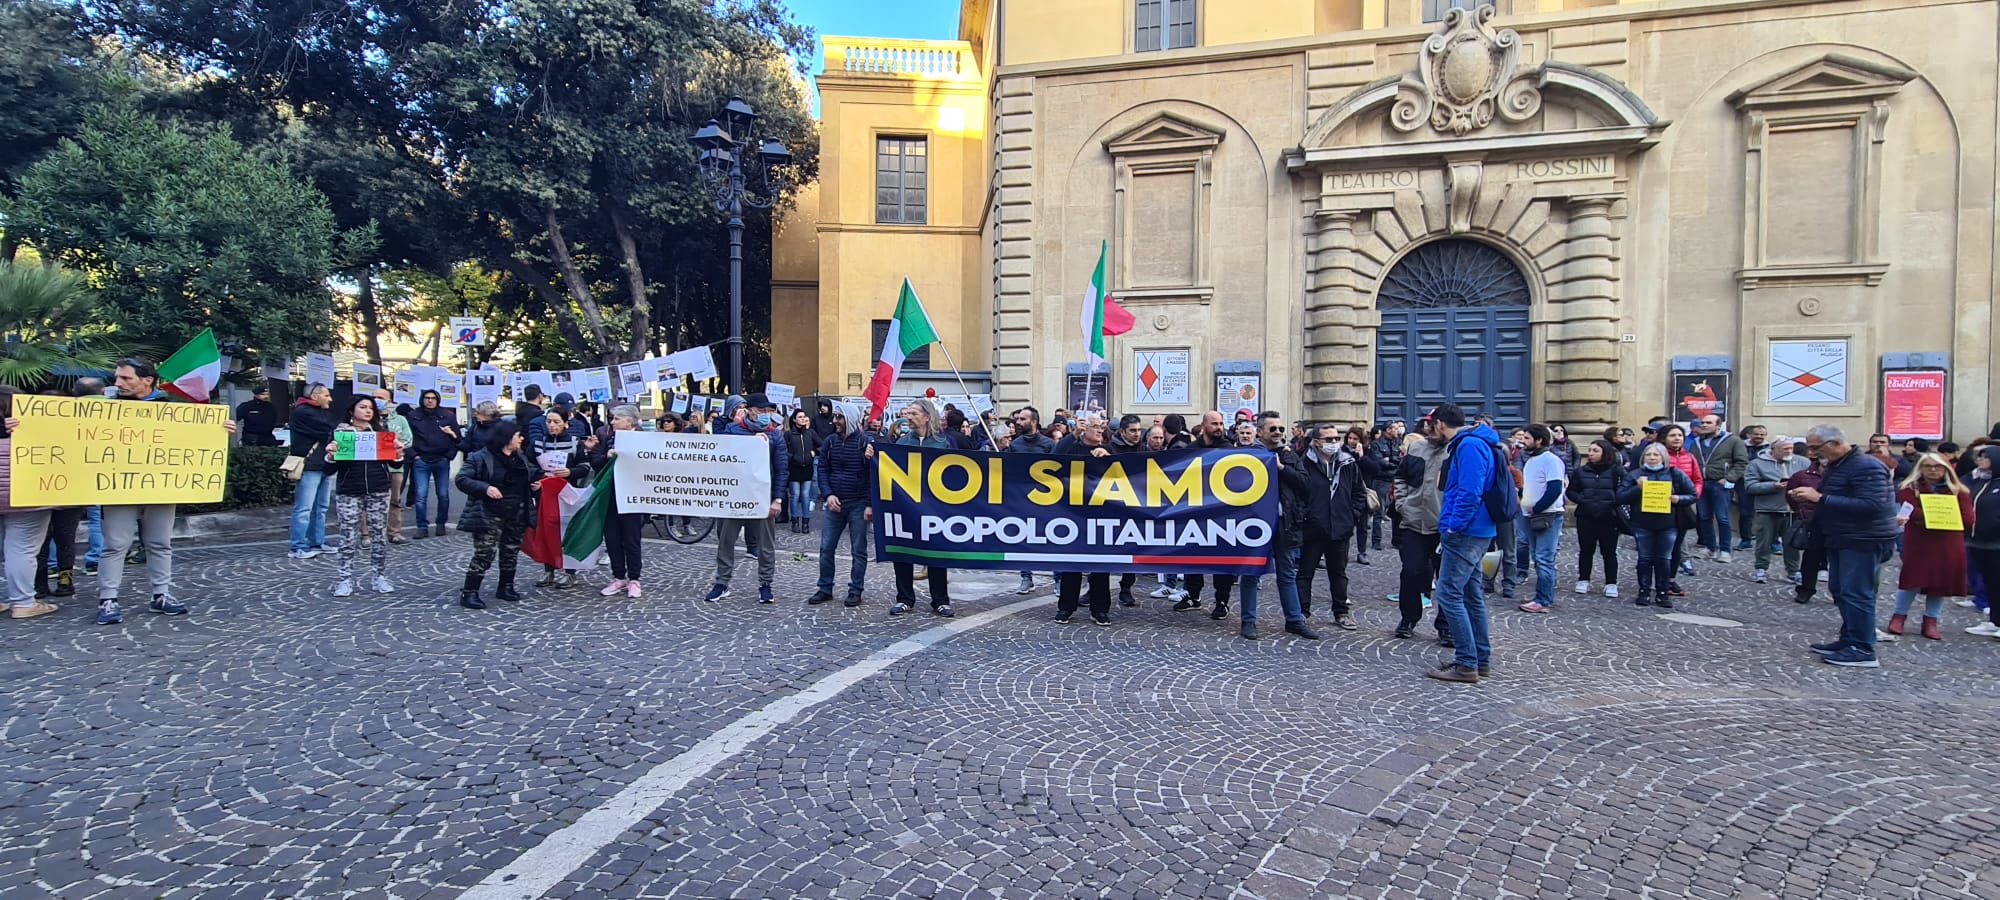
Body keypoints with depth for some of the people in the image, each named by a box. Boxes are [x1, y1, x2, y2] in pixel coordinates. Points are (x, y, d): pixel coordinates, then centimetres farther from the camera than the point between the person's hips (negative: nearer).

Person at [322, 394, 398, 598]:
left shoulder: (382, 430, 6)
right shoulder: (339, 432, 0)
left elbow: (394, 463, 9)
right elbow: (329, 470, -1)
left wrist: (398, 454, -12)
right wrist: (330, 456, -21)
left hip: (378, 492, 2)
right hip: (348, 493, -2)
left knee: (379, 536, 6)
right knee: (348, 538, 1)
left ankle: (380, 578, 15)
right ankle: (345, 580, 10)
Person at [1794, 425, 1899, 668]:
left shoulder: (1866, 468, -17)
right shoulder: (1835, 467, 14)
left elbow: (1871, 505, -28)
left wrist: (1821, 498, -29)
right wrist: (1809, 498, 4)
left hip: (1865, 541, -10)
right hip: (1841, 539, 10)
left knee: (1855, 593, -9)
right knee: (1840, 590, 13)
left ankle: (1863, 651, -4)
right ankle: (1848, 640, 21)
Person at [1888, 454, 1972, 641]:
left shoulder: (1959, 491, 9)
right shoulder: (1910, 489, 2)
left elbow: (1967, 517, -2)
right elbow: (1912, 513, -13)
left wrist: (1941, 519, -13)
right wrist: (1940, 517, -21)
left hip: (1948, 546, 3)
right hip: (1918, 543, -3)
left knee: (1942, 581, 4)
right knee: (1913, 579, -6)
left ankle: (1931, 622, 14)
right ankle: (1899, 617, 8)